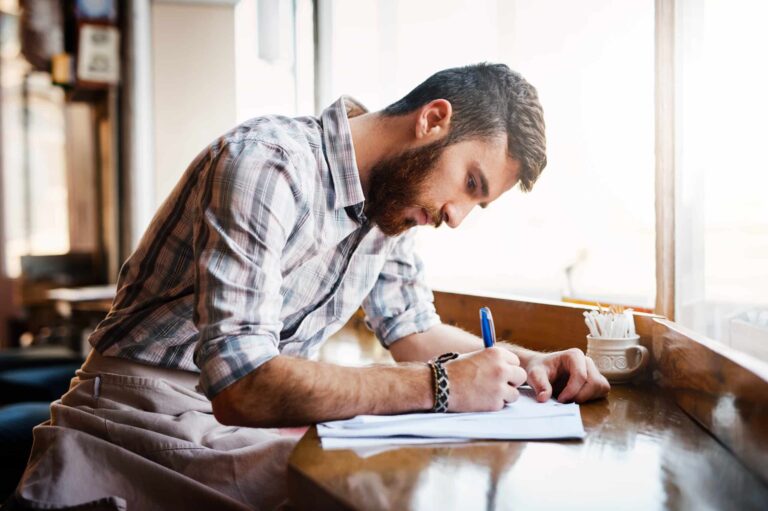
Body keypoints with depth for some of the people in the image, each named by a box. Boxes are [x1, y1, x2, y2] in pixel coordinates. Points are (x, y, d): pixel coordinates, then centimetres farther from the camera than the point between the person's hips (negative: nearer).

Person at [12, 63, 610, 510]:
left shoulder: (393, 193, 5)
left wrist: (528, 363, -1)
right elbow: (243, 388, -29)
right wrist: (440, 385, -25)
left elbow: (415, 330, 15)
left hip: (252, 424, 6)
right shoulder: (268, 165, -22)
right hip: (147, 420, -5)